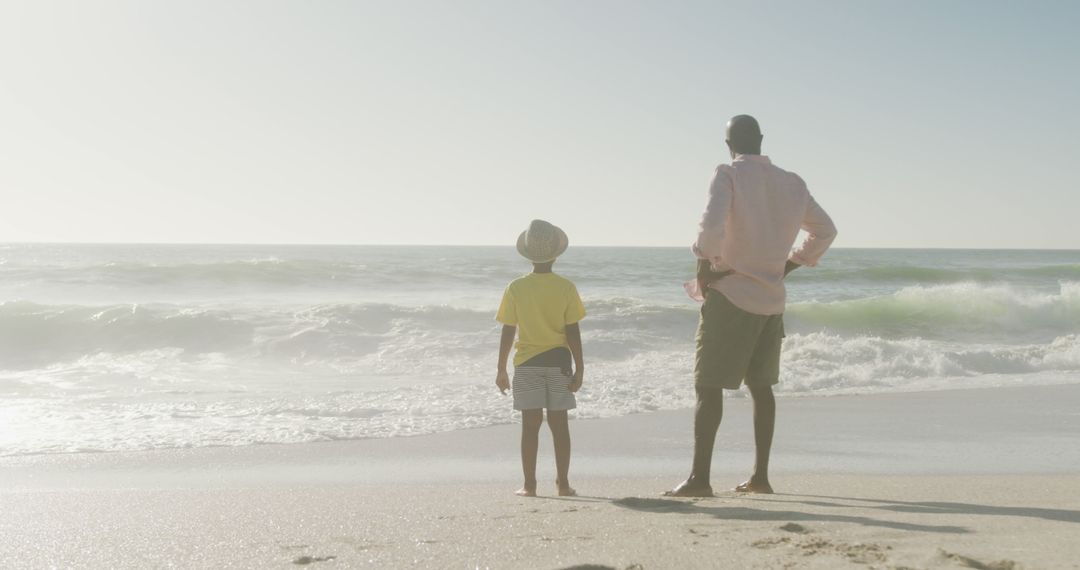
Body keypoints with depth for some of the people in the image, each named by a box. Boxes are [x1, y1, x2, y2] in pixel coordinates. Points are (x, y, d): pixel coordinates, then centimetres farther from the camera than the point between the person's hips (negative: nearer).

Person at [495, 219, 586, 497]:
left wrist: (501, 369, 6)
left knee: (530, 424, 3)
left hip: (527, 363, 0)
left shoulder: (516, 288, -5)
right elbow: (573, 332, -5)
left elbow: (508, 332, -2)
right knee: (559, 423, 7)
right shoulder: (566, 287, -5)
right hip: (558, 361, 0)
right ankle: (563, 483, 10)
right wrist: (580, 367, 1)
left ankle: (529, 484, 3)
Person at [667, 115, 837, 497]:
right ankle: (760, 476, 17)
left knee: (708, 385, -4)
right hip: (772, 298, 6)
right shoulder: (791, 183, 9)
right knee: (761, 386, 15)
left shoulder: (728, 175, -10)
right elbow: (825, 231, 18)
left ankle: (699, 478, -10)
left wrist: (704, 269, -10)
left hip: (731, 294, -6)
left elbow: (712, 226, -24)